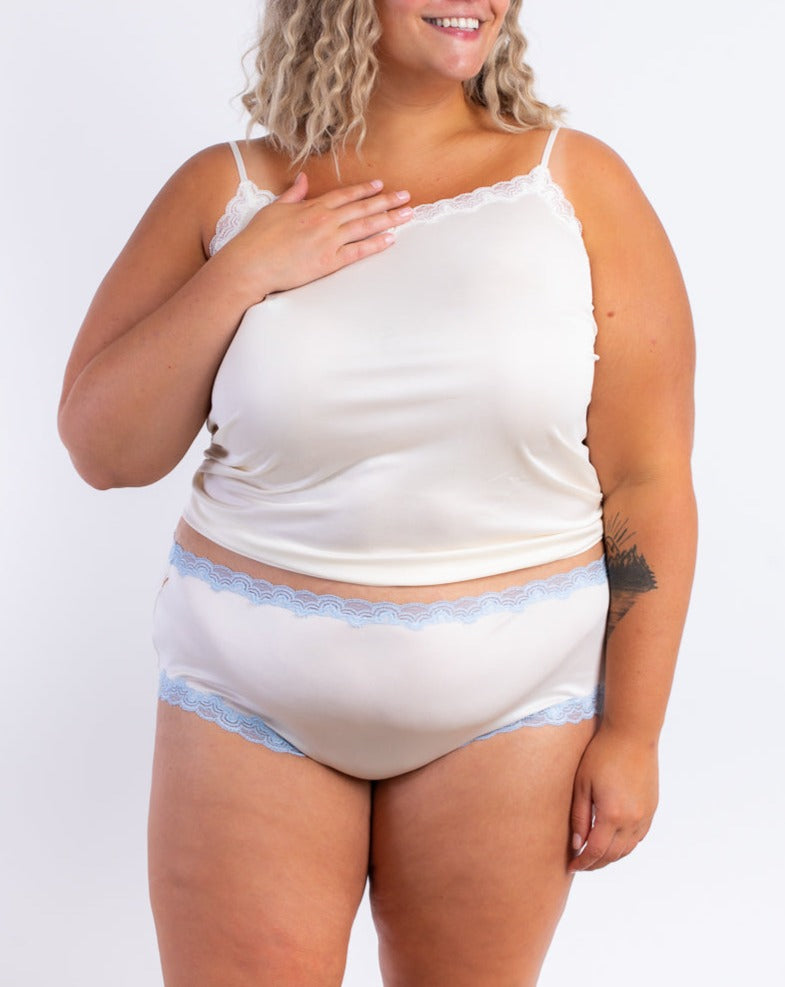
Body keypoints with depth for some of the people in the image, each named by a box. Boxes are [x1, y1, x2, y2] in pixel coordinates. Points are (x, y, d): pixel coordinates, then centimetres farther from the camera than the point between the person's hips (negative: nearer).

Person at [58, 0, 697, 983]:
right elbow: (101, 449, -3)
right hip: (251, 684, 1)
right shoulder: (225, 190, 0)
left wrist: (631, 729, -5)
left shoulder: (578, 183, -3)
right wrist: (242, 273, -13)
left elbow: (647, 482, -3)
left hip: (509, 697, 0)